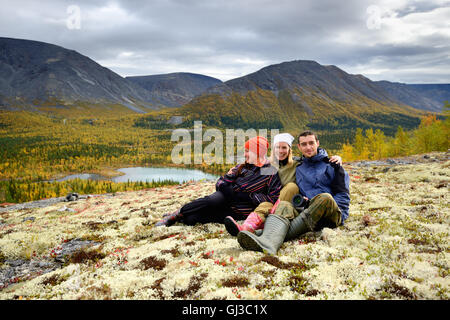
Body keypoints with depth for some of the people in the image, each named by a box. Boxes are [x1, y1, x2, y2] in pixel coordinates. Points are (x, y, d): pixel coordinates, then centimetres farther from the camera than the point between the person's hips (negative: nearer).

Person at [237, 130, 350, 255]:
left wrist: (328, 208, -8)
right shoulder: (298, 169, 23)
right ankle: (268, 241, -60)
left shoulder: (331, 165, 13)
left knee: (325, 198, -35)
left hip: (331, 216, -2)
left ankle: (281, 232, -39)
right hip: (305, 209, 2)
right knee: (284, 205, -28)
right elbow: (294, 192, 25)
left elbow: (343, 195, 9)